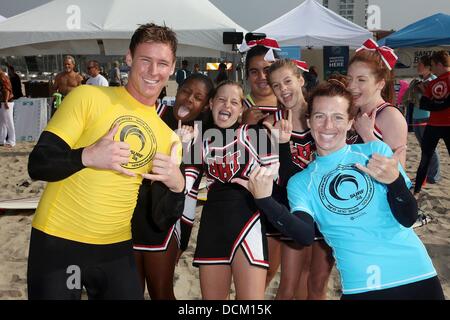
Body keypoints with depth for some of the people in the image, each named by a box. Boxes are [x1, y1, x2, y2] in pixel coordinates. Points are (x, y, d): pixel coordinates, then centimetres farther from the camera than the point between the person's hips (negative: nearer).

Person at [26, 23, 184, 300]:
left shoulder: (168, 138, 5)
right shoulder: (89, 97, -7)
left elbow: (159, 218, 6)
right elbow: (38, 165, -10)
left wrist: (177, 187, -14)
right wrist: (88, 156, -27)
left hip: (117, 249, 4)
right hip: (57, 242, -3)